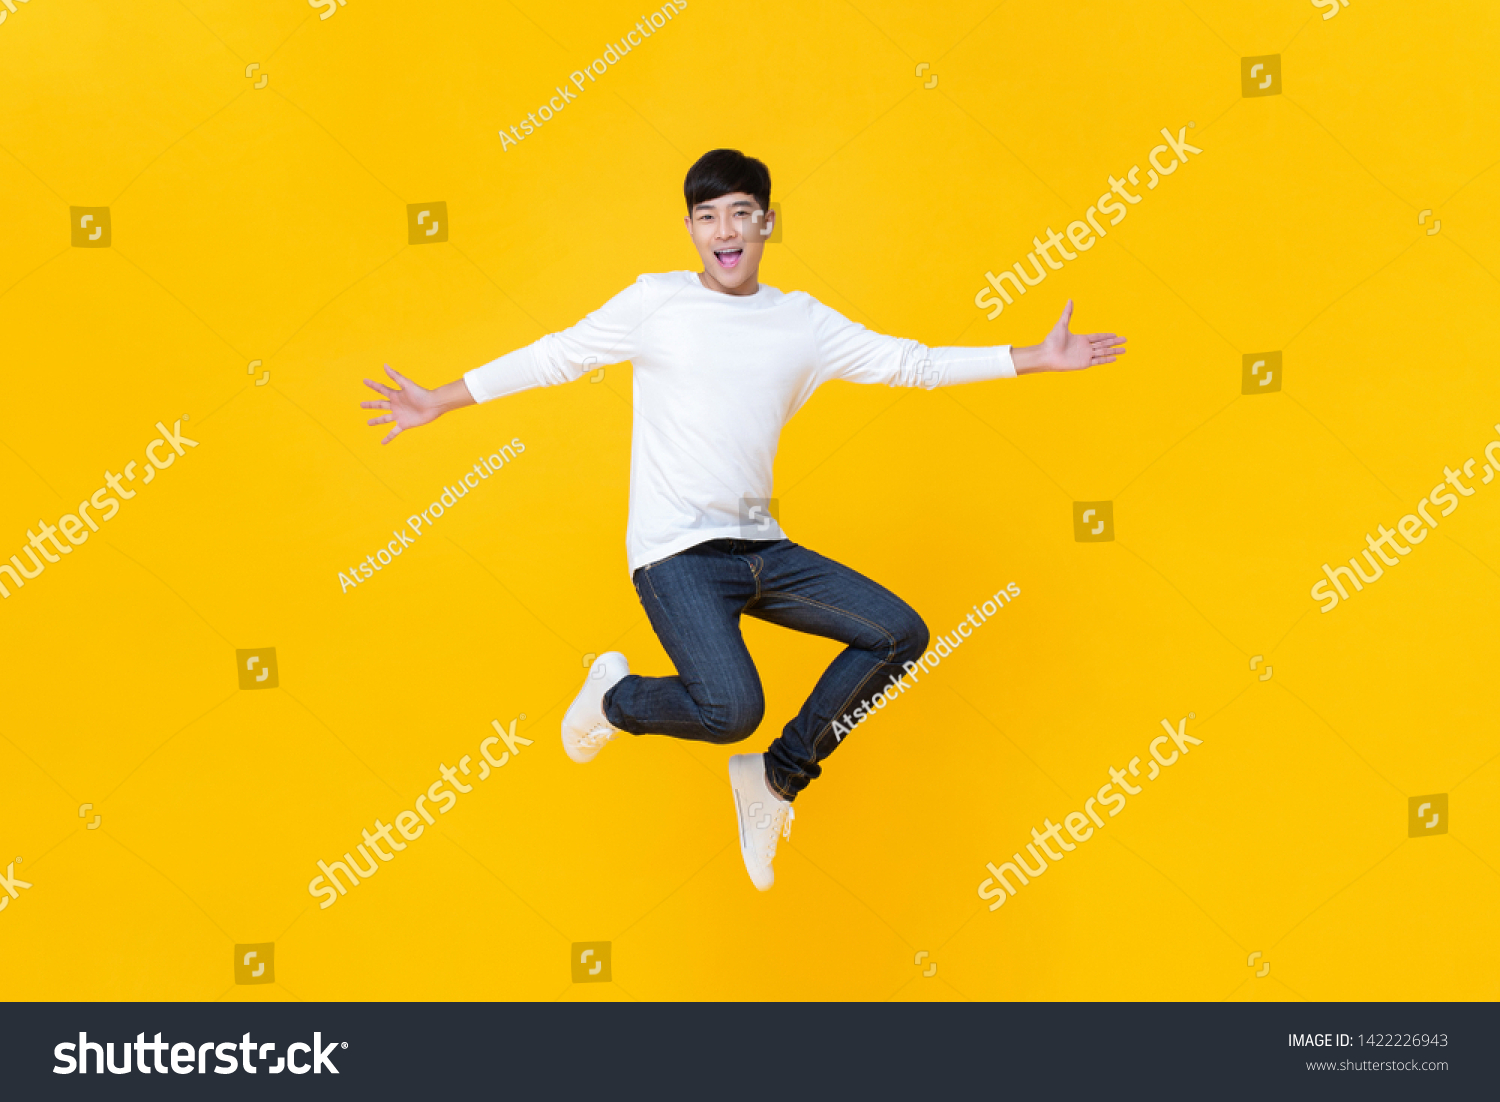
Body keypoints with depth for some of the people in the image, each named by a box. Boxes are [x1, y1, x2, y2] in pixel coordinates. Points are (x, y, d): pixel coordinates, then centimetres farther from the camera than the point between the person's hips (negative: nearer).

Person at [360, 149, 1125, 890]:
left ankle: (777, 777, 12)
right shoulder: (654, 302, 1)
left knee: (899, 634, -2)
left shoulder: (803, 322, 10)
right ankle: (619, 698, 9)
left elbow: (910, 362, 14)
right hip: (675, 552, -5)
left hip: (761, 549, 6)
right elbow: (556, 356, 8)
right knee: (732, 709, -25)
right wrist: (437, 403, 11)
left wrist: (1041, 358, 12)